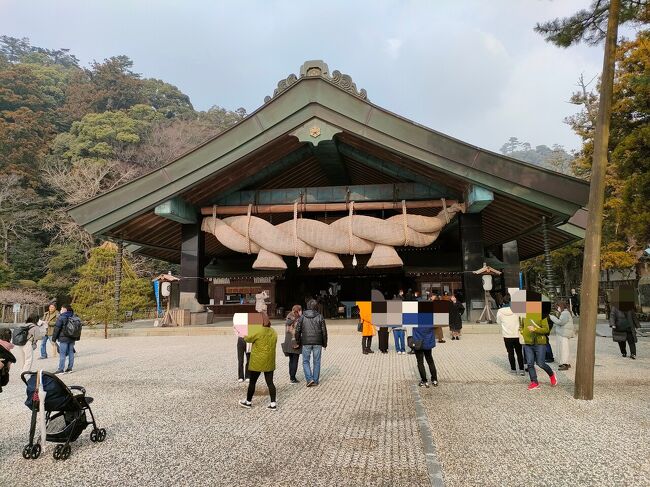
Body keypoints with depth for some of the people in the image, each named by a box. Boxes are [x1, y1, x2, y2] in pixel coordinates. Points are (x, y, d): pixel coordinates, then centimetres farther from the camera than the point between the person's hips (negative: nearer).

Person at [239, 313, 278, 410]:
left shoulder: (258, 332, -16)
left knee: (252, 382, 11)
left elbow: (248, 339, -3)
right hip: (269, 362, 5)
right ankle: (273, 403, 6)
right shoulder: (274, 333, 2)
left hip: (257, 362, -5)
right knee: (270, 382, 8)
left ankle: (248, 401, 24)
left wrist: (245, 337, 19)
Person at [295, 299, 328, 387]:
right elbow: (324, 331, 0)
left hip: (306, 343, 0)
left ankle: (309, 379, -3)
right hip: (317, 343, 1)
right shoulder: (319, 317, -2)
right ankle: (315, 380, 14)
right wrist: (324, 343, 10)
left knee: (305, 361, 10)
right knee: (316, 362, 10)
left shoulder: (302, 317, -2)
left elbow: (297, 331, 0)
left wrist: (298, 342, 12)